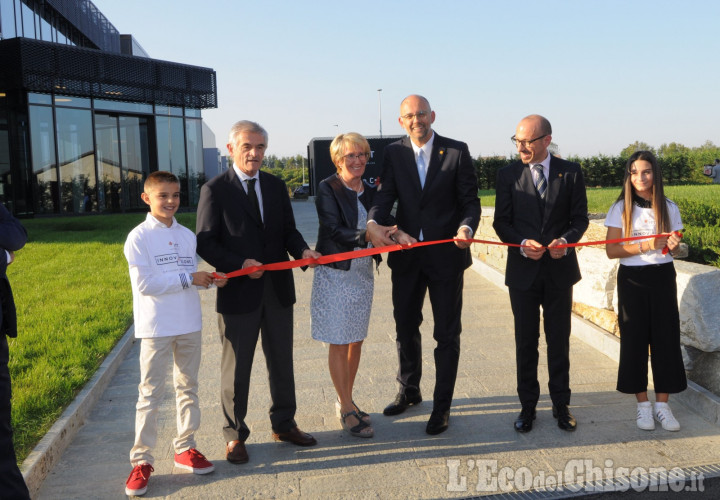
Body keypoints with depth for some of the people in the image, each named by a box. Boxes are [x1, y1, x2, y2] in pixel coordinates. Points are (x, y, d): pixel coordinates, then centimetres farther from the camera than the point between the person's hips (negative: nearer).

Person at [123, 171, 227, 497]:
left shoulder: (187, 236, 8)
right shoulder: (139, 237, -9)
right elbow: (144, 284, -18)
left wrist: (209, 280, -7)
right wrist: (189, 278, -19)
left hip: (189, 324, 6)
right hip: (156, 327, -5)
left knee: (188, 387, 14)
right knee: (150, 393, 1)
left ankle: (185, 448, 27)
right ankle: (141, 460, 11)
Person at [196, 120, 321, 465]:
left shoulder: (276, 186, 9)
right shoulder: (214, 190, -7)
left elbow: (288, 229, 10)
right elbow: (205, 243, -10)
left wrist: (302, 250, -12)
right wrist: (239, 264, -23)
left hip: (278, 288, 5)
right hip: (238, 293, -5)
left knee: (281, 361, 16)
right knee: (236, 367, 7)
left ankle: (283, 424, 34)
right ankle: (234, 435, 24)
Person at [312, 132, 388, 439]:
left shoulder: (370, 192, 9)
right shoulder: (328, 189, -9)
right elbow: (334, 230, -19)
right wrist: (367, 236, -33)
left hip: (362, 273, 6)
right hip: (335, 273, -6)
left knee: (356, 341, 12)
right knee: (339, 343, 1)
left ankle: (345, 401, 27)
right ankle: (346, 408, 12)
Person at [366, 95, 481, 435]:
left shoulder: (457, 151, -4)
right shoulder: (394, 153, 3)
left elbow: (470, 200, -5)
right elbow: (385, 195, -7)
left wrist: (466, 228, -26)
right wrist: (373, 223, -28)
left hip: (446, 255, -3)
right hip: (406, 255, 3)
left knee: (447, 333, 7)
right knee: (405, 327, 17)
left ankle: (442, 405, 21)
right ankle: (409, 391, 39)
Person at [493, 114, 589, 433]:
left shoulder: (571, 173, 0)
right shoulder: (508, 174, -1)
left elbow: (580, 218, 3)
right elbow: (501, 222, 0)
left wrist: (566, 240, -17)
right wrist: (522, 244, -18)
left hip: (559, 269, 0)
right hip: (523, 271, 0)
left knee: (559, 340, 10)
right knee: (526, 342, 9)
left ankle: (561, 404, 25)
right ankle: (528, 405, 22)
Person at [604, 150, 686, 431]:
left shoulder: (669, 208, 3)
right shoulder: (621, 208, -3)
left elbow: (677, 246, 11)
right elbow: (612, 250, -7)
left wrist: (674, 246, -13)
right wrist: (646, 246, -19)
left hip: (663, 278, 2)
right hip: (632, 279, -1)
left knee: (666, 337, 2)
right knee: (635, 339, 3)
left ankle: (662, 404, 14)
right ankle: (643, 404, 16)